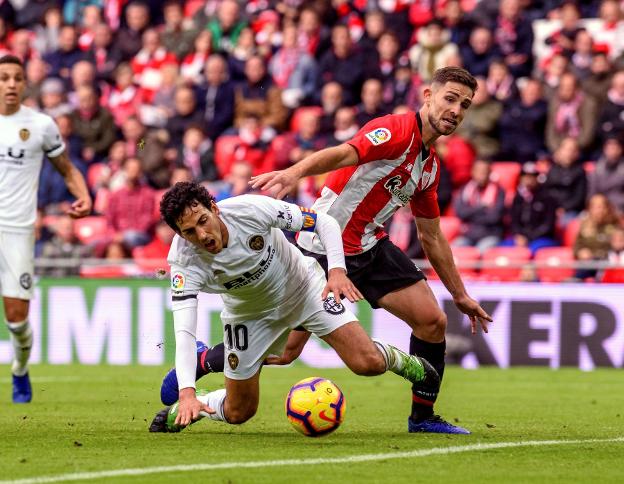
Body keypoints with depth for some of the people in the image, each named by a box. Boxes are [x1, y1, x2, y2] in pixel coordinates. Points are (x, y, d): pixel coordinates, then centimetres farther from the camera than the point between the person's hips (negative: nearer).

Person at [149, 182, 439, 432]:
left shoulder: (249, 209, -33)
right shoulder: (184, 262, -31)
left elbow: (325, 223, -20)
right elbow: (184, 330, -39)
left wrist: (337, 270, -36)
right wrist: (187, 394, -52)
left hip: (302, 286, -1)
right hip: (248, 314, 1)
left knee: (368, 363, -16)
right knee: (238, 413, 3)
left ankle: (405, 363, 19)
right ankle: (181, 412, 34)